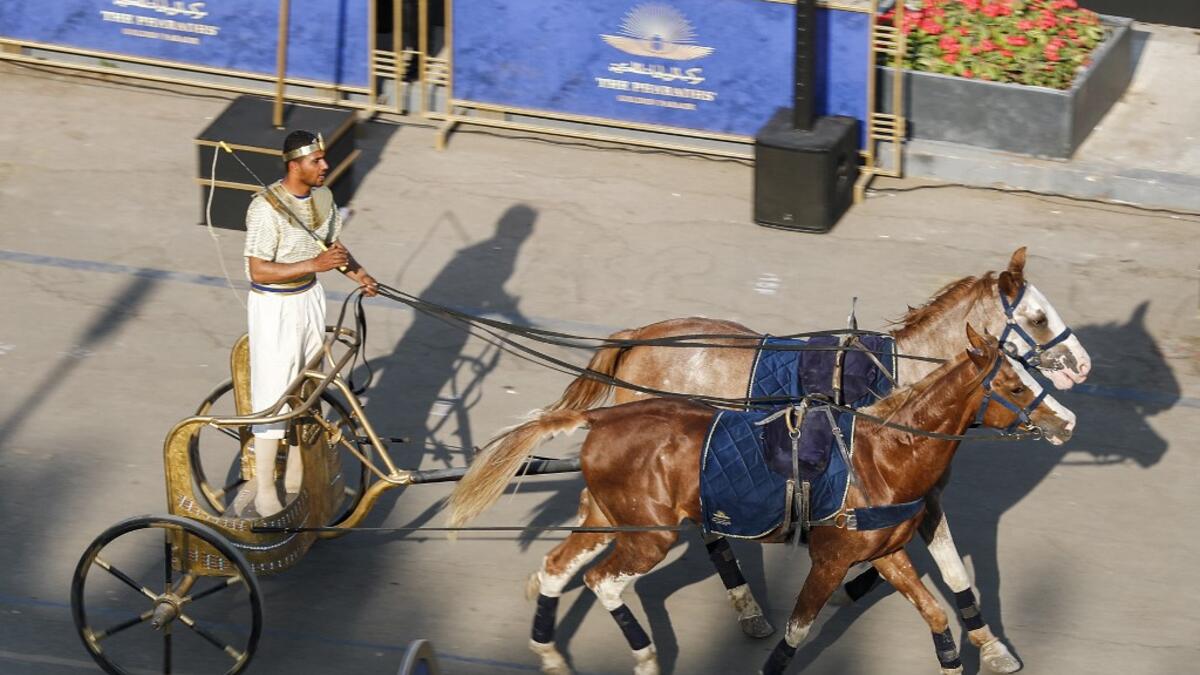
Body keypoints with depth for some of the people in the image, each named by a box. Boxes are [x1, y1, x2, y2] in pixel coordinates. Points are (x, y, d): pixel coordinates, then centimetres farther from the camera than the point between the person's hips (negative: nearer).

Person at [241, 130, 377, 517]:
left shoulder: (323, 196, -2)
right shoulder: (266, 208, -25)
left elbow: (333, 244, 12)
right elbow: (258, 271, -26)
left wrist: (356, 272, -7)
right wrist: (315, 264, -31)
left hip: (310, 298, 8)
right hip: (274, 307, -8)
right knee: (273, 397, -3)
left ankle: (297, 476, 34)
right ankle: (264, 492, 8)